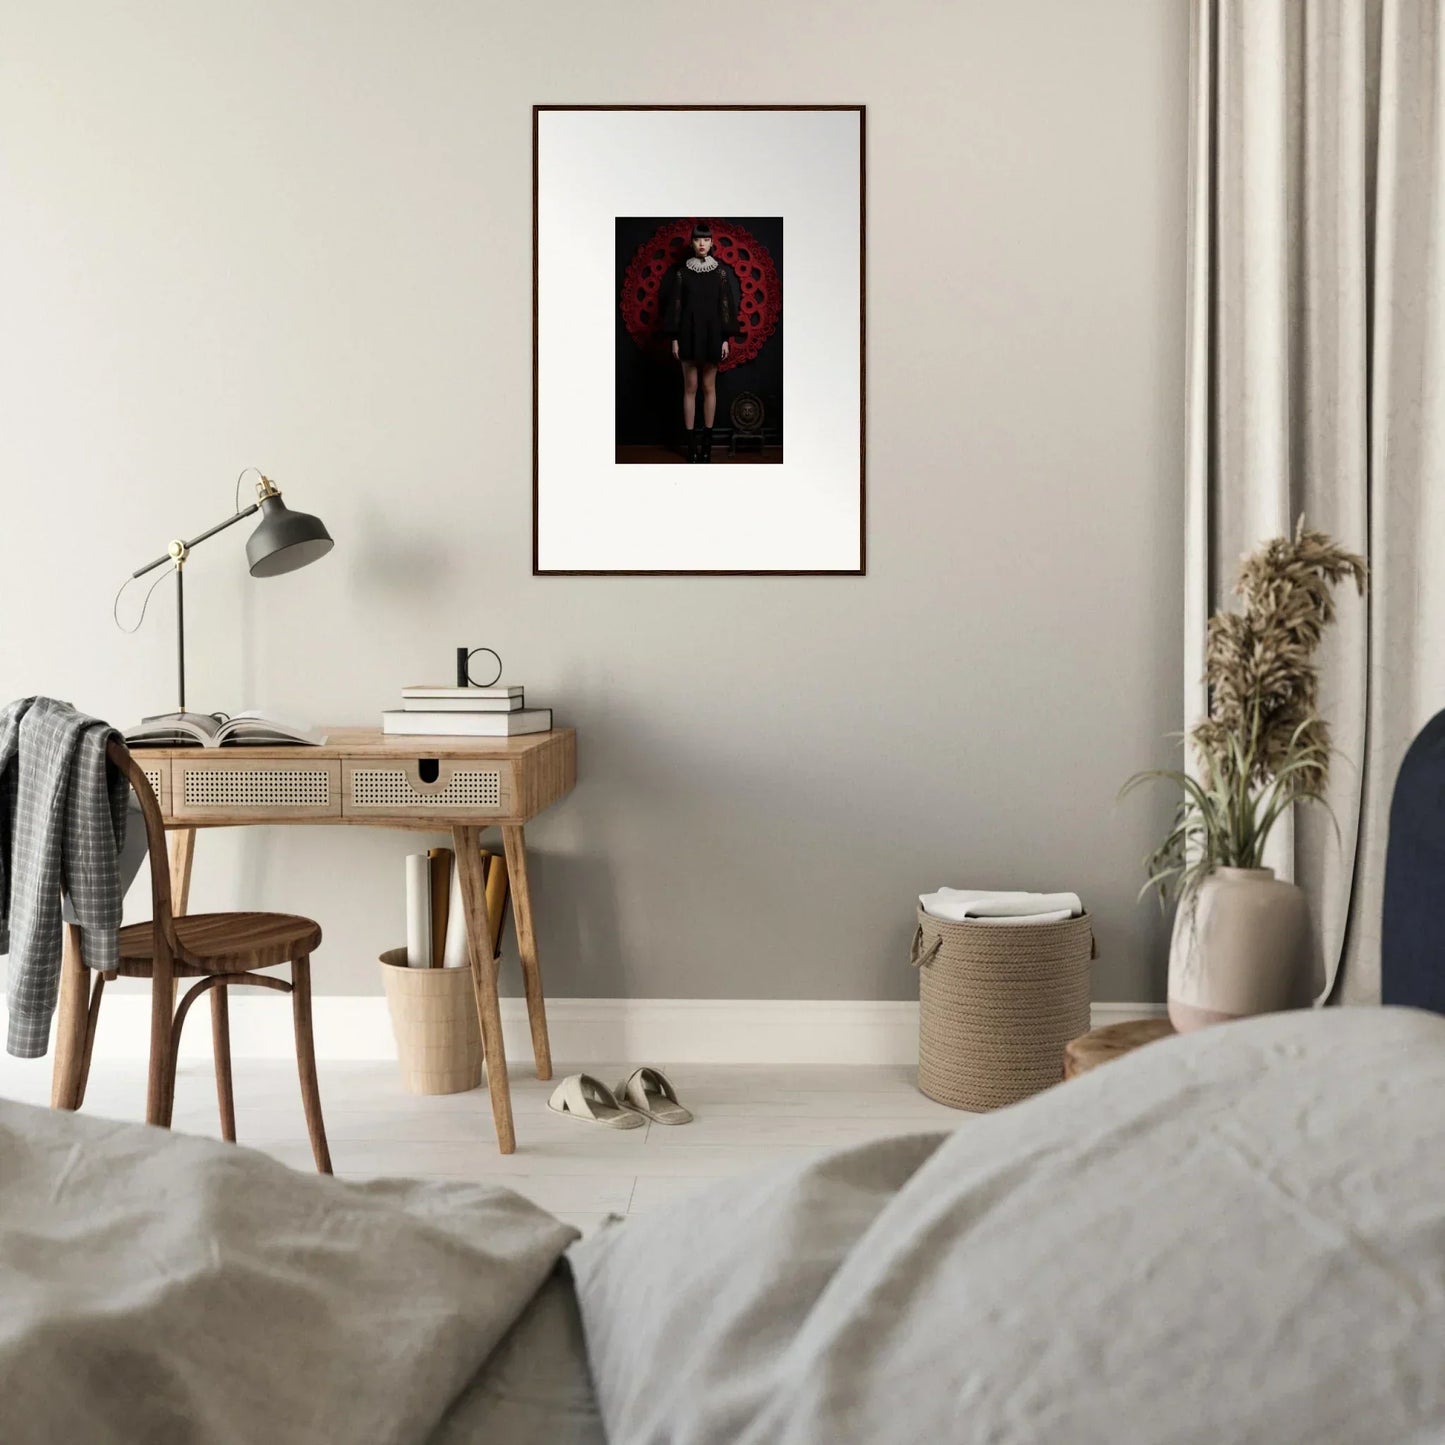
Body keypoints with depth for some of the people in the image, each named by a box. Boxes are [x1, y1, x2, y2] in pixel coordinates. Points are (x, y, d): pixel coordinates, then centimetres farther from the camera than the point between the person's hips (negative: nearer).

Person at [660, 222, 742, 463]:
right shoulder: (681, 271, 1)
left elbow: (727, 305, 1)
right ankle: (691, 441, 6)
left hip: (712, 334, 0)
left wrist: (726, 338, -4)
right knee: (690, 388, 2)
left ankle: (707, 439, 12)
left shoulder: (721, 271, 1)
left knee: (709, 387, 4)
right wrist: (674, 338, -3)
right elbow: (675, 305, 2)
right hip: (689, 333, 0)